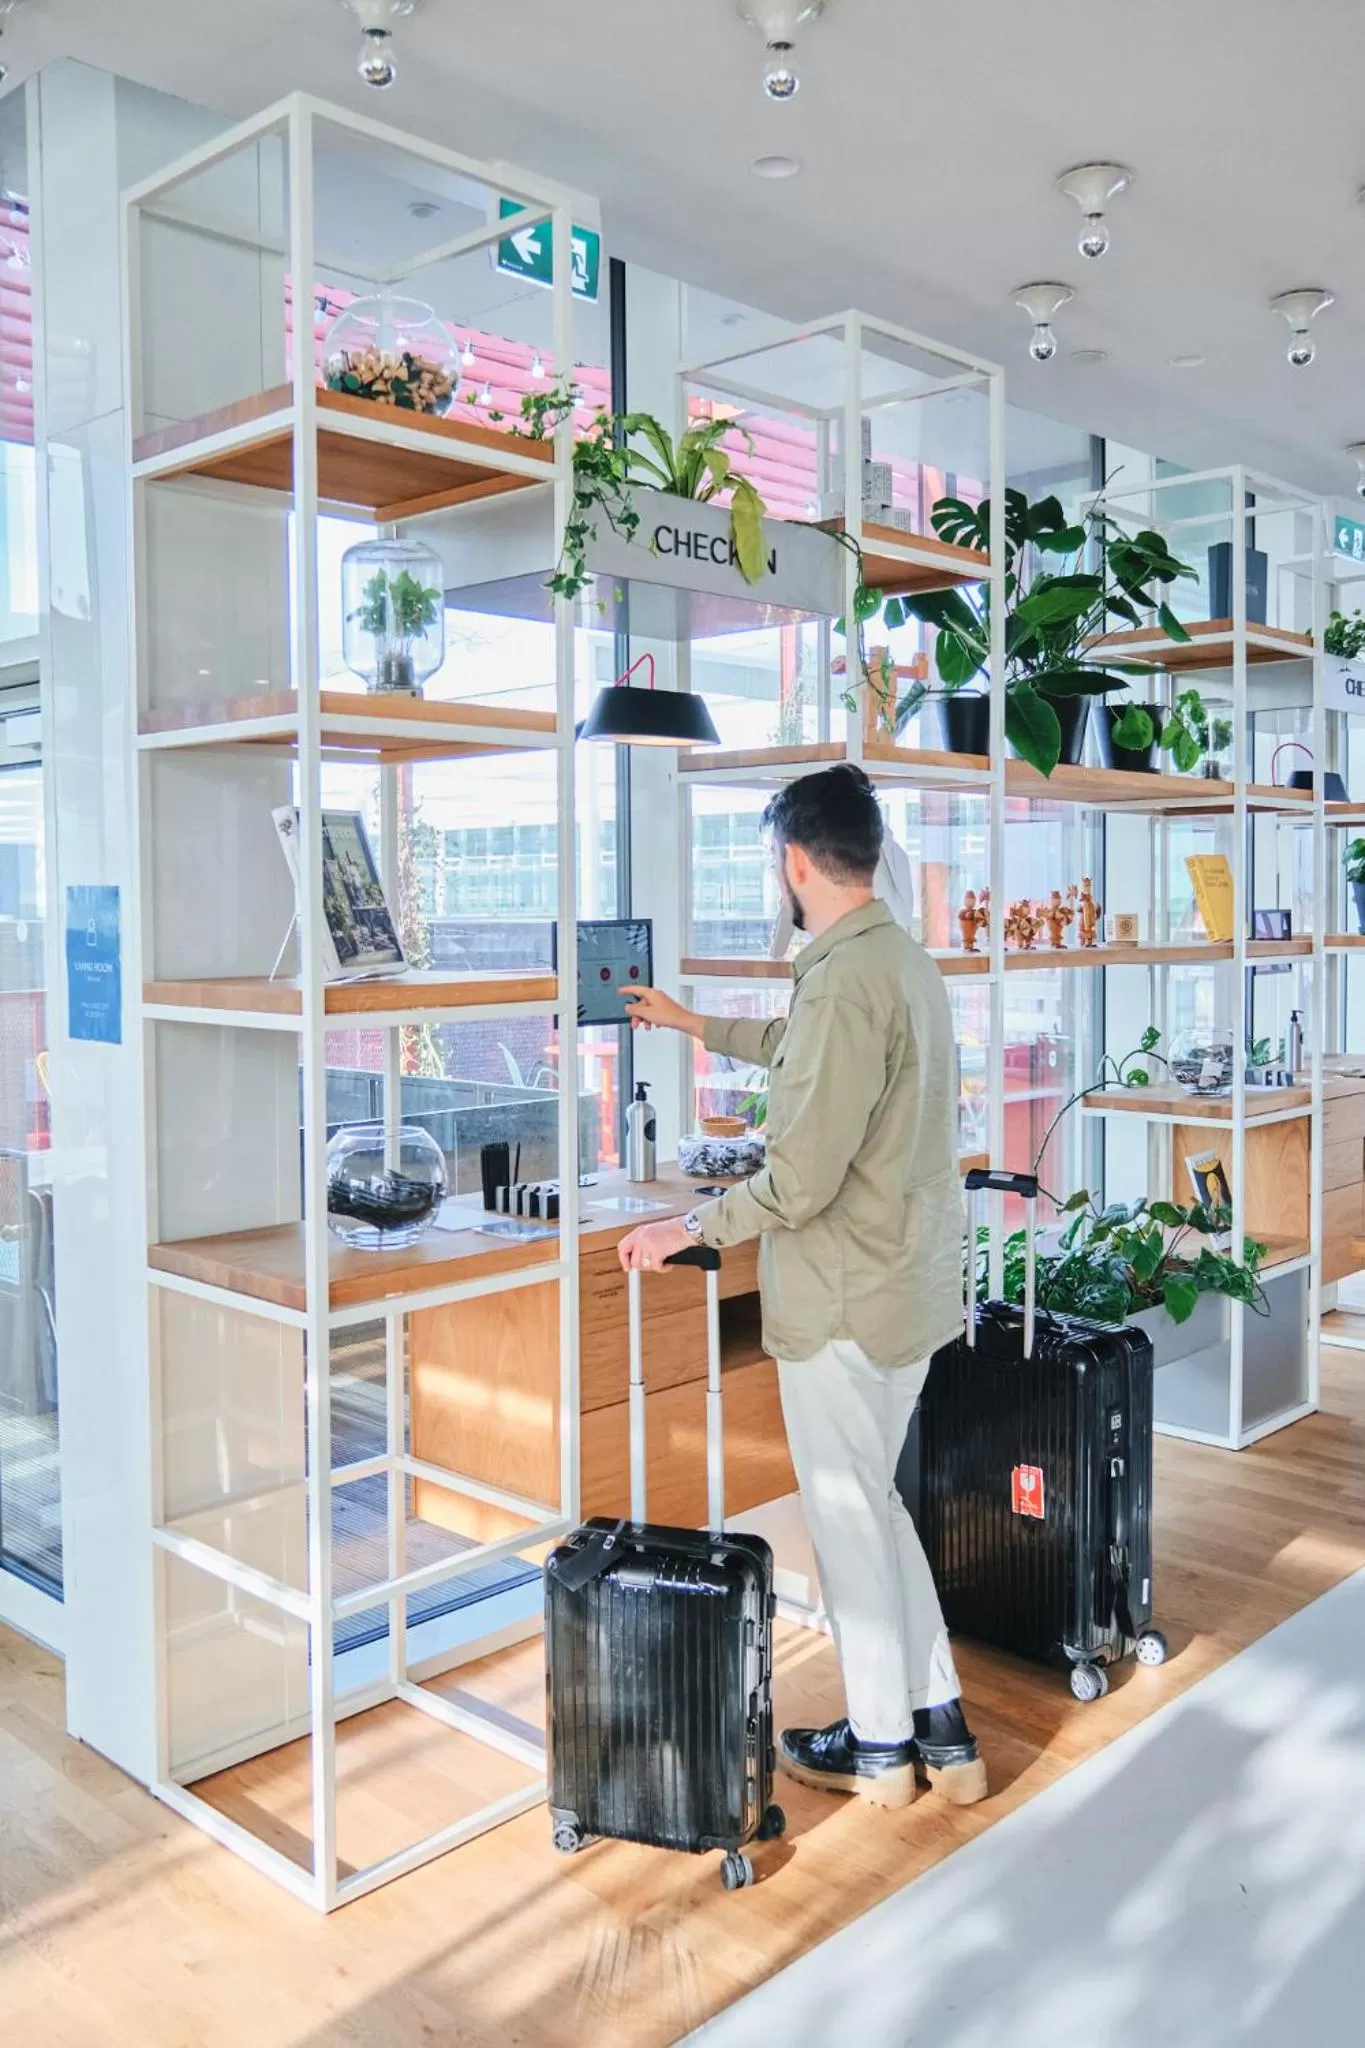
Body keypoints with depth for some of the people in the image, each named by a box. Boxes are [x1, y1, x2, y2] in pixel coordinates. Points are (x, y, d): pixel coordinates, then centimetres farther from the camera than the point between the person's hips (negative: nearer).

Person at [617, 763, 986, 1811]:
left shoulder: (846, 979, -23)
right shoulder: (904, 959, 8)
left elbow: (799, 1180, -25)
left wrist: (688, 1228, -10)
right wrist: (691, 1024, 36)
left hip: (848, 1303, -9)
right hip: (913, 1285, 9)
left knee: (849, 1519, 8)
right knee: (873, 1504, 21)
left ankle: (878, 1747, 26)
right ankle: (940, 1725, 30)